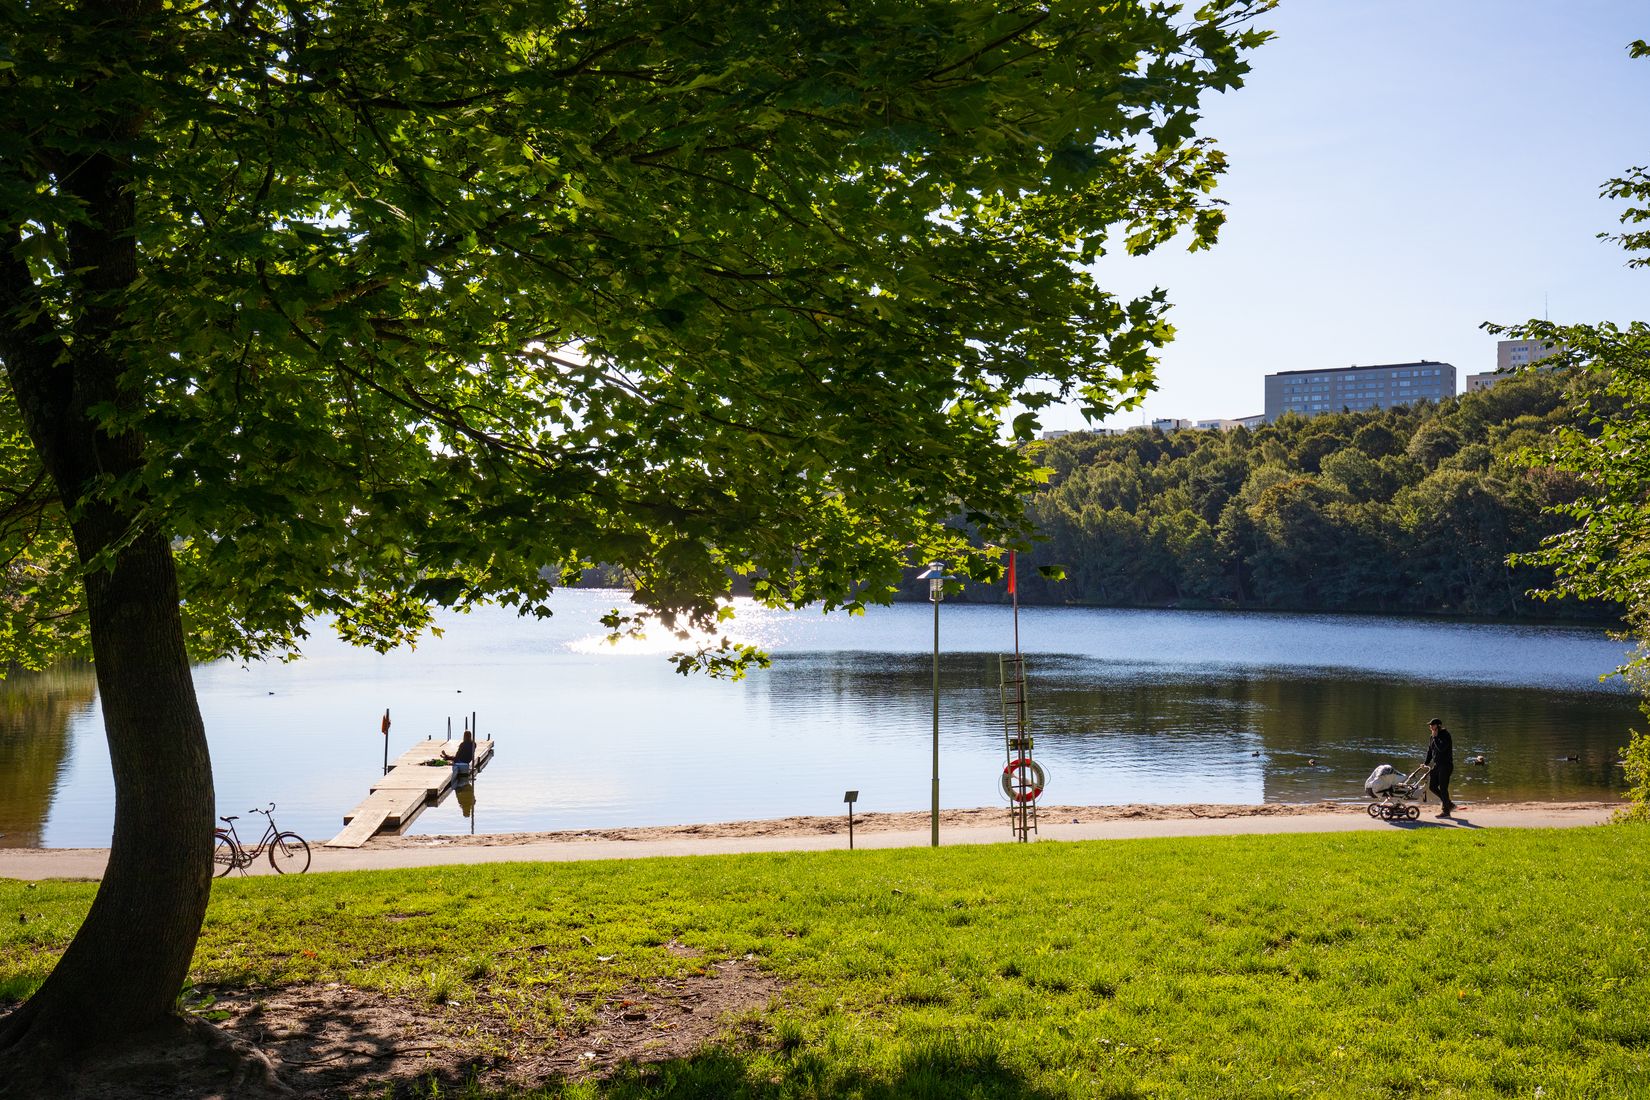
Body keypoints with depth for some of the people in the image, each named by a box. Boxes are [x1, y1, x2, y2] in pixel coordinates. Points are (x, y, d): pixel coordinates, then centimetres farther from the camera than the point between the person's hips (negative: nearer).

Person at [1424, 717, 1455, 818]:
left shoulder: (1445, 735, -13)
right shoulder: (1433, 737, 11)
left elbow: (1441, 748, -28)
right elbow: (1430, 751, 19)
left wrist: (1435, 737, -19)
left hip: (1446, 765, -9)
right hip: (1437, 765, 9)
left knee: (1443, 788, -6)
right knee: (1432, 786, 7)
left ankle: (1446, 811, 4)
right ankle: (1450, 805, 20)